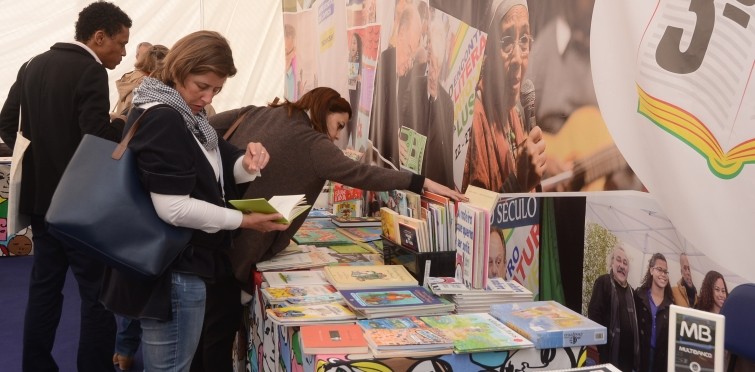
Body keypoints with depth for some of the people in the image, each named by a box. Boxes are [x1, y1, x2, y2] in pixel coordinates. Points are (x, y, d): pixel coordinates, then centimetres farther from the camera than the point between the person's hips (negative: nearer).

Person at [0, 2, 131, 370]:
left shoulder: (33, 65, 9)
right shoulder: (91, 72, -15)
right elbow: (98, 136, -24)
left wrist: (40, 151, 15)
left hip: (42, 195, 8)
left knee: (44, 285, 16)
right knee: (98, 292, 1)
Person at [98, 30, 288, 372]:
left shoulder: (182, 115, 10)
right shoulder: (161, 120, -22)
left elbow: (208, 175, 14)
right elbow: (175, 209, -27)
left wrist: (246, 164, -7)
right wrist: (243, 221, -20)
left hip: (178, 262, 11)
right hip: (172, 270, -11)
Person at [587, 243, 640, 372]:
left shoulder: (630, 290, 17)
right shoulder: (603, 282, -6)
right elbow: (593, 314, -14)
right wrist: (601, 344, -17)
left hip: (629, 354, 7)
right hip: (611, 353, -7)